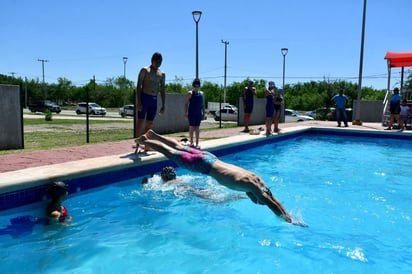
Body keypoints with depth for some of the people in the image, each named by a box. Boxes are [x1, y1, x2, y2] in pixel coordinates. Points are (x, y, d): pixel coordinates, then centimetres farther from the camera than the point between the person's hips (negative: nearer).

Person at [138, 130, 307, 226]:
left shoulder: (257, 180, -8)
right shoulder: (250, 185, -30)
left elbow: (273, 199, 1)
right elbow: (270, 203, -31)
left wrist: (288, 216, -4)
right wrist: (289, 221, -27)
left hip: (210, 158, 7)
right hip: (204, 165, -7)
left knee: (180, 149, 23)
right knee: (173, 155, 9)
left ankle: (154, 135, 40)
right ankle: (145, 140, 25)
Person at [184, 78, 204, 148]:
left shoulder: (201, 94, 9)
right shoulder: (190, 93, -4)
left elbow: (203, 104, 13)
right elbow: (186, 104, -6)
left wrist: (203, 113, 8)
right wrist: (186, 113, -11)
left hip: (198, 114, 4)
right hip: (191, 113, -4)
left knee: (197, 128, 5)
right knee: (191, 127, 0)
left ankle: (197, 143, 9)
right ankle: (191, 142, 8)